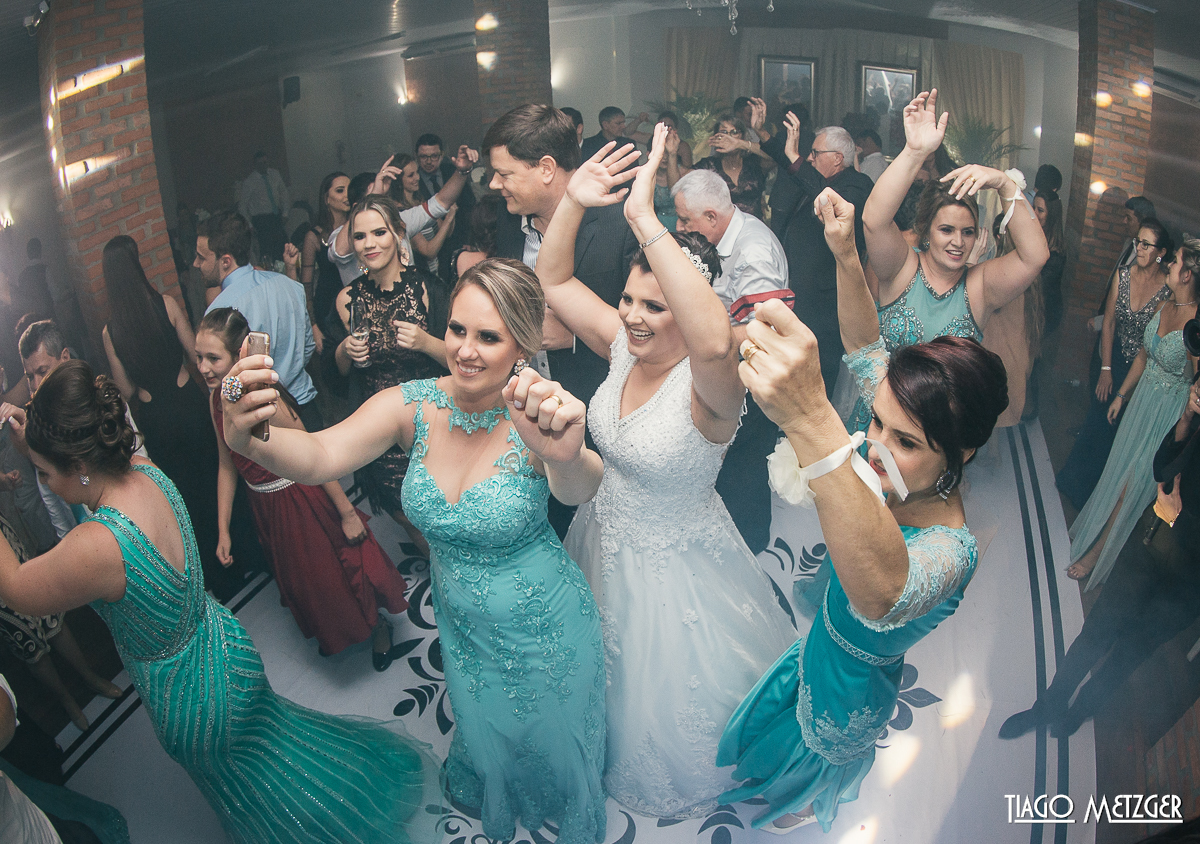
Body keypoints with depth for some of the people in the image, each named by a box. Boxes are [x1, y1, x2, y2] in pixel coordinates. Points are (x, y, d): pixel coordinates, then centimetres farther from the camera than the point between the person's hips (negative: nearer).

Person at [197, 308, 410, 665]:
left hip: (302, 499, -7)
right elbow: (227, 466, 4)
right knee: (301, 579, 26)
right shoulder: (217, 401, -6)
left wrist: (347, 512, -19)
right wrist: (223, 531, 8)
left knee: (340, 570, 12)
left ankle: (378, 627, 42)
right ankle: (330, 633, 54)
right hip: (266, 507, 7)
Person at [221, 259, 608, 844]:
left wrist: (569, 456, -71)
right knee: (482, 730, 30)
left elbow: (578, 489, -47)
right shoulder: (412, 406, -18)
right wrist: (250, 440, -53)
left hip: (543, 627, -3)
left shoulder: (534, 419, -28)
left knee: (551, 737, 23)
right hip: (461, 623, 4)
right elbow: (320, 457, -31)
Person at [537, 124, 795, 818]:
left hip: (676, 562, -6)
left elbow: (715, 342, -58)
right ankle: (618, 753, 65)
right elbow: (554, 280, -7)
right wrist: (573, 202, -25)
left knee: (677, 688, 22)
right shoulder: (624, 346, -13)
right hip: (608, 538, 6)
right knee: (615, 669, 32)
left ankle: (688, 781, 57)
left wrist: (645, 220, -58)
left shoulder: (709, 386, -33)